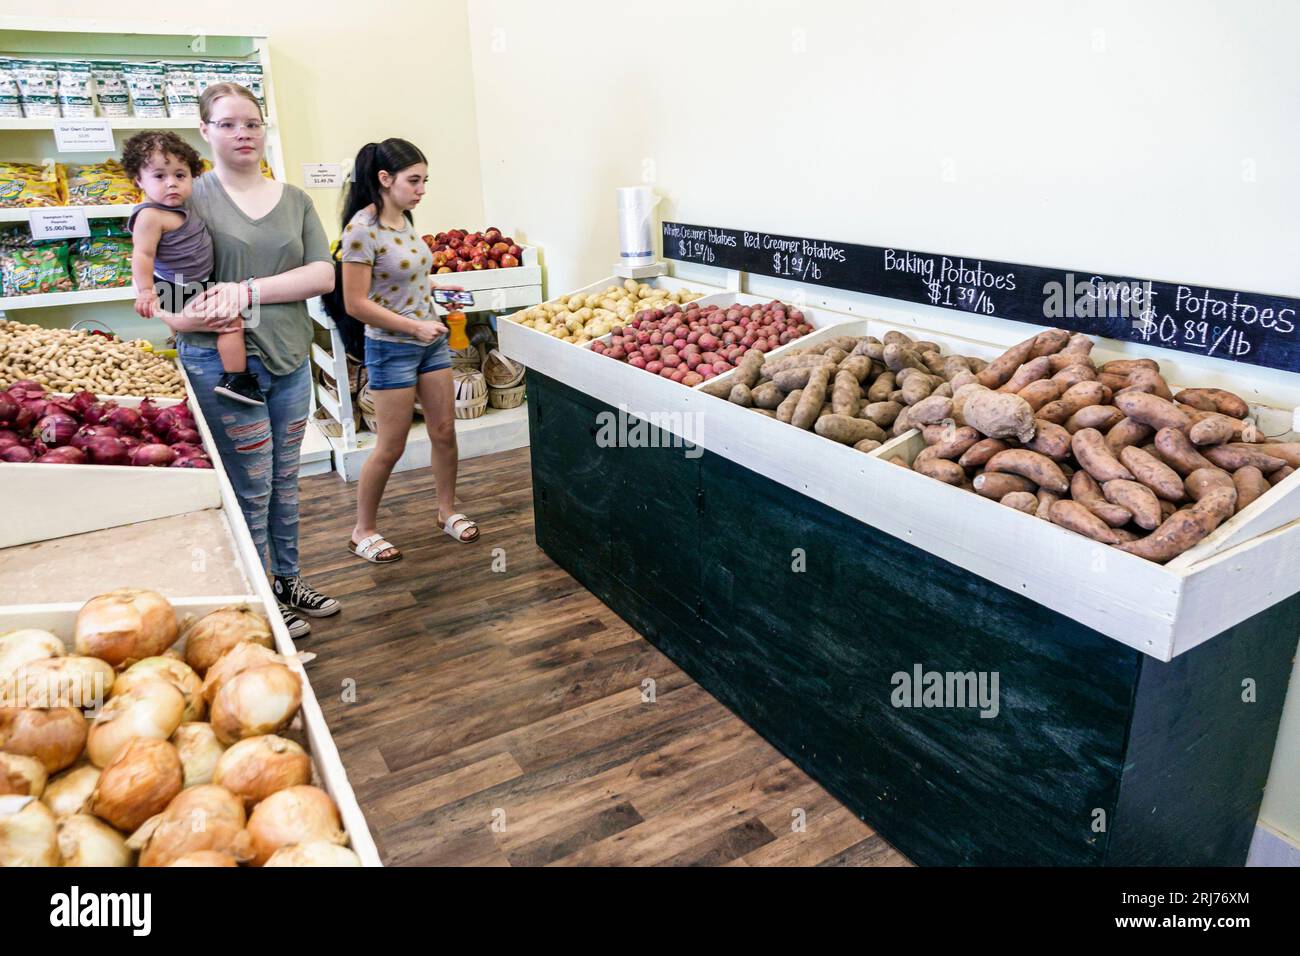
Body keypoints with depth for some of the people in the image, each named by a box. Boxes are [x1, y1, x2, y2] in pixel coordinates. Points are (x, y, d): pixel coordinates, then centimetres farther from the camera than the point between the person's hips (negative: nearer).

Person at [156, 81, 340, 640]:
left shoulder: (293, 199, 9)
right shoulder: (192, 198, -3)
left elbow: (323, 274, -3)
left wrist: (250, 290, -15)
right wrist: (183, 317, -27)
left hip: (289, 360, 5)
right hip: (222, 361, -4)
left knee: (284, 479, 15)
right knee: (251, 487, 3)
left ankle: (287, 578, 31)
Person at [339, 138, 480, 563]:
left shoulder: (405, 219, 6)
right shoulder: (362, 229, -18)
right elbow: (355, 304, -19)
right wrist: (414, 326, -21)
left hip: (431, 340, 7)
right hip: (391, 348, -7)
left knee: (445, 431, 12)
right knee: (391, 447, 1)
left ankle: (448, 510, 30)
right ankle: (363, 531, 18)